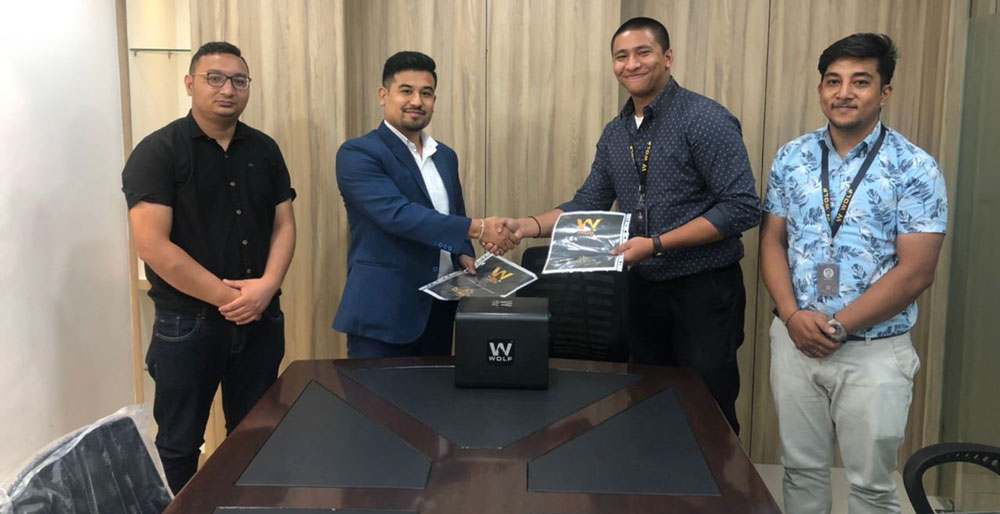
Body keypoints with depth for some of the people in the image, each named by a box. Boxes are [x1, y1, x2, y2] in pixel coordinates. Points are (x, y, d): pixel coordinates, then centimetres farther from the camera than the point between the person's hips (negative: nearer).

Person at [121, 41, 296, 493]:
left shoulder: (264, 150, 7)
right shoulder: (157, 152, -8)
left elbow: (284, 225, 7)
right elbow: (153, 246, -16)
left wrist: (266, 287, -11)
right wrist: (227, 297, -15)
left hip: (261, 318, 4)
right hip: (187, 322, -4)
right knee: (180, 442, 10)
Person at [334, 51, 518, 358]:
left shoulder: (445, 156, 13)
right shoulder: (358, 154, -10)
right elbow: (398, 214, -23)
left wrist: (464, 255, 0)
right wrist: (477, 229, -25)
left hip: (440, 308, 7)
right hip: (384, 311, -7)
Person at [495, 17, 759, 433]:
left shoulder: (705, 119, -14)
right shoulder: (614, 134, 7)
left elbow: (742, 208, -19)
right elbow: (587, 205, 10)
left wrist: (656, 245, -23)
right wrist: (531, 226, -8)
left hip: (704, 289, -6)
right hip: (642, 287, 6)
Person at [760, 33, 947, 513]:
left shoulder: (916, 168, -8)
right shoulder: (792, 158, 4)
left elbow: (915, 271, -12)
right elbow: (771, 242, 4)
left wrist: (837, 326, -15)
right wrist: (793, 315, -12)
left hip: (874, 351, -3)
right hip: (794, 341, 3)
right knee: (801, 468, 16)